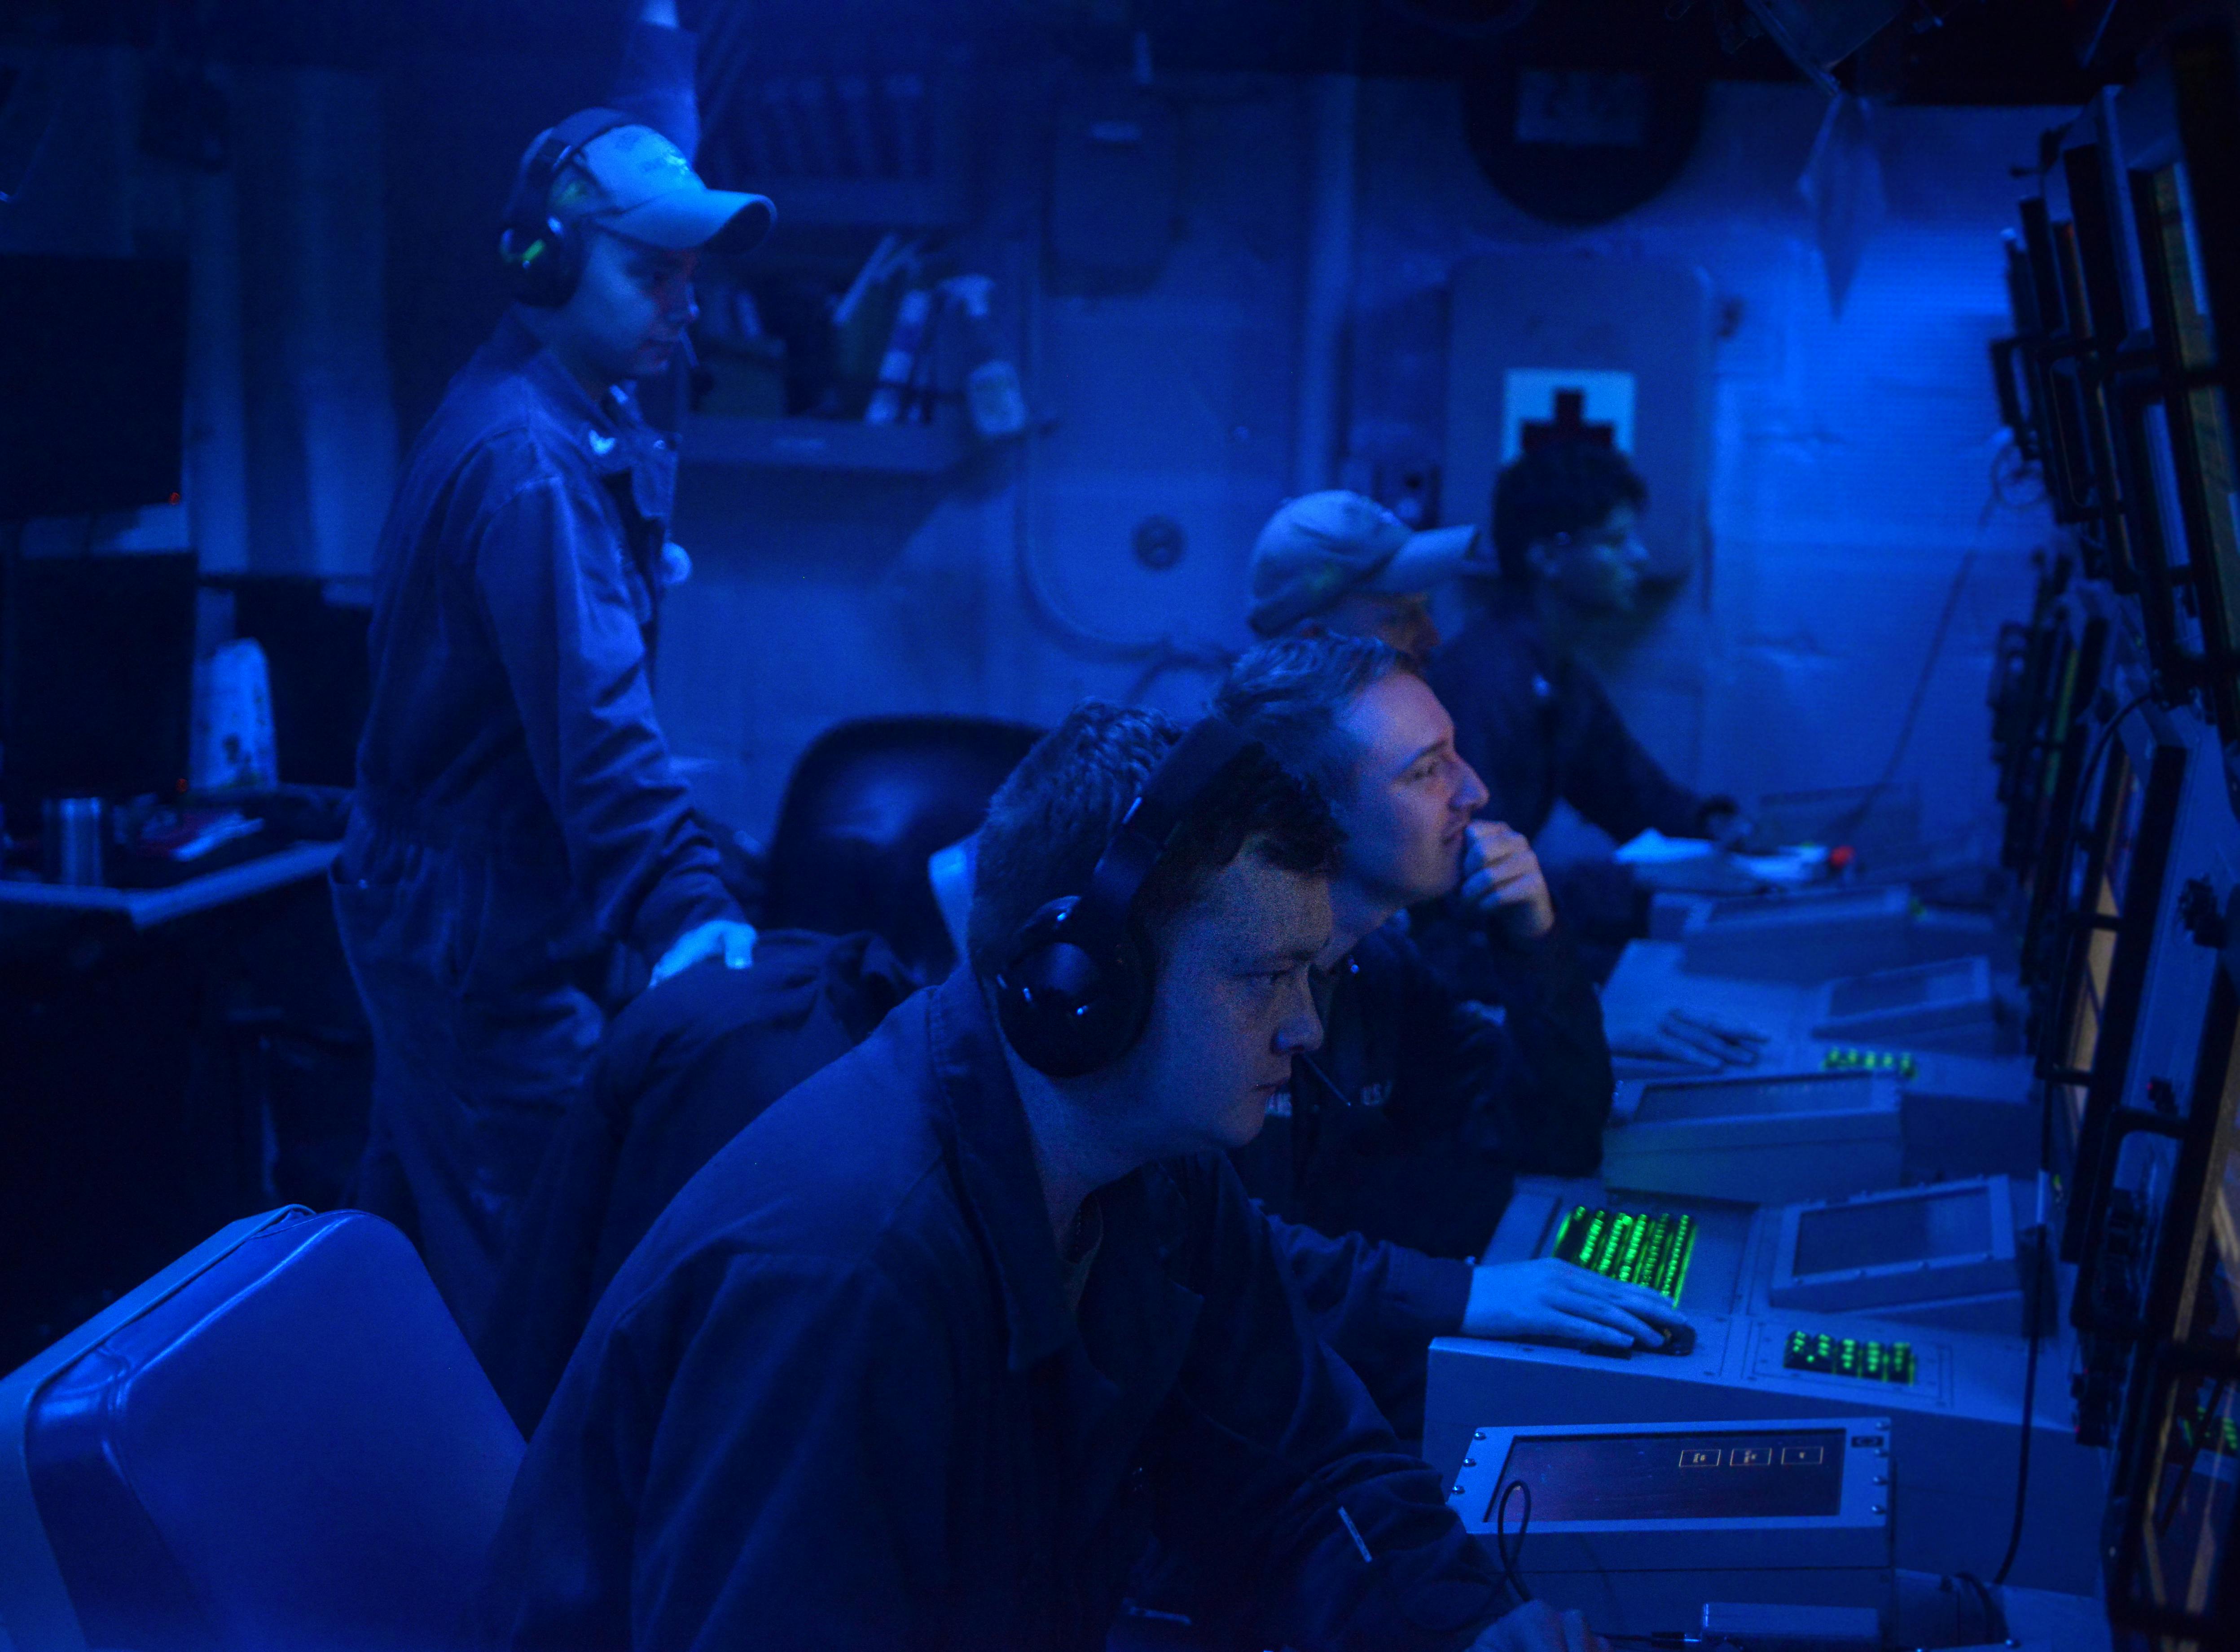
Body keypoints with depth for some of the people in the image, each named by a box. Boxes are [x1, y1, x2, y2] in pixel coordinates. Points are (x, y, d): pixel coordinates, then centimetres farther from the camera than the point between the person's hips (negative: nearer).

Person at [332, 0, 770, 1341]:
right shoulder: (531, 458, -22)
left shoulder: (572, 412, 10)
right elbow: (593, 711, -35)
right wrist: (682, 905, -45)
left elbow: (643, 164, 29)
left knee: (415, 1252, 20)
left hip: (428, 901, 10)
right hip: (491, 932, -10)